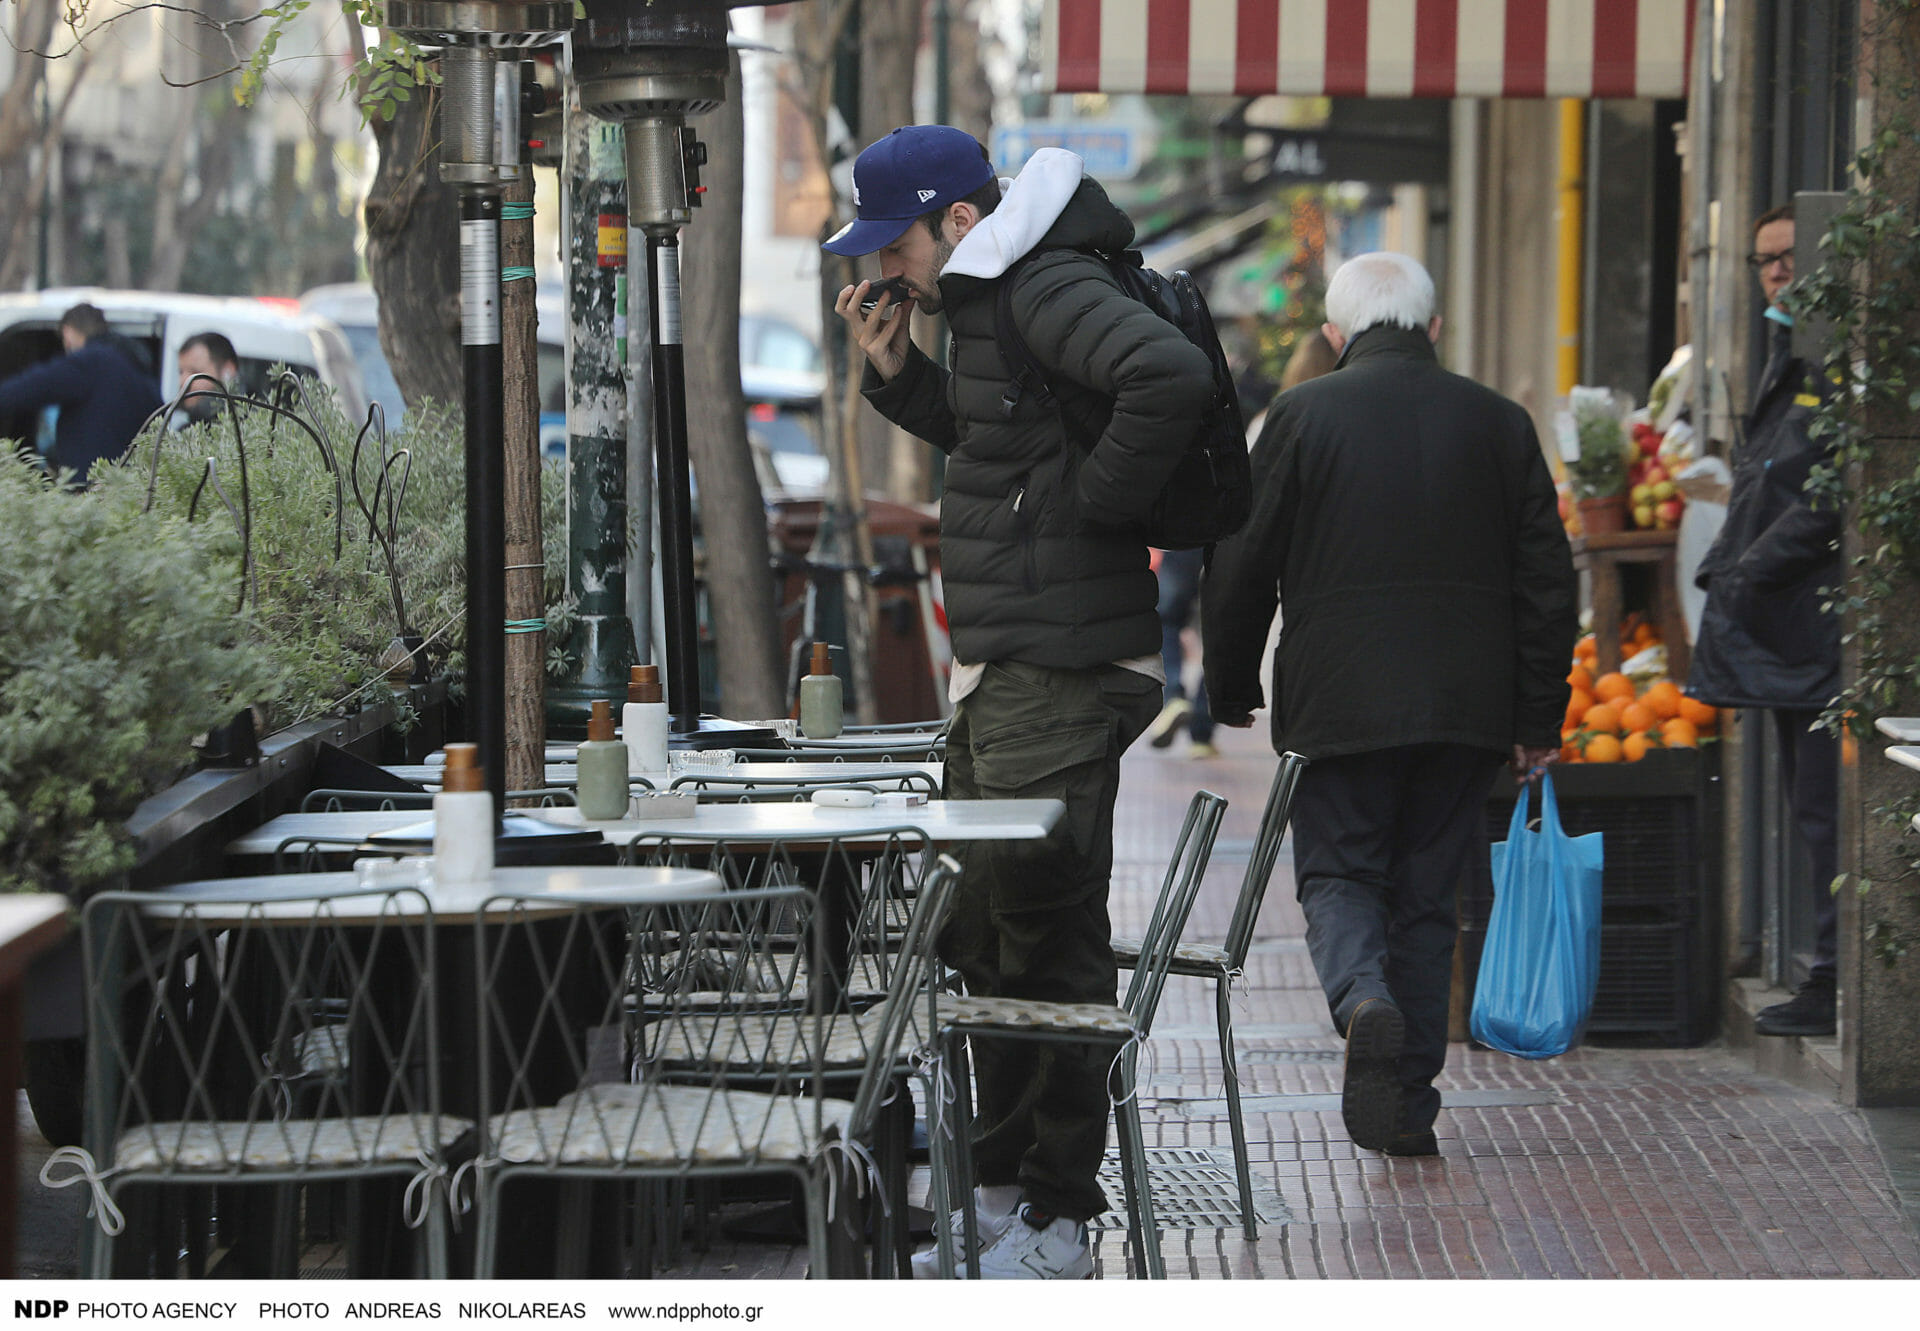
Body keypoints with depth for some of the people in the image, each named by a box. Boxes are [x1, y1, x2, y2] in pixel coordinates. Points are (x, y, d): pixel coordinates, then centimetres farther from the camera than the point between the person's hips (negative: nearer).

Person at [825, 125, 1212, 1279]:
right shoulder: (995, 300, 16)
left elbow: (1172, 376, -33)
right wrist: (896, 371, 15)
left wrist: (1102, 500, -22)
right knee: (988, 939, 17)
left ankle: (1059, 1225, -1)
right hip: (1002, 671, 11)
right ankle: (1004, 1193, 27)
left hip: (1061, 674, -11)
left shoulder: (1055, 293, -16)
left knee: (1049, 942, -6)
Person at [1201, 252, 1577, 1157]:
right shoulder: (1498, 423, 5)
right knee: (1426, 896, 11)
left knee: (1340, 876, 8)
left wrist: (1232, 692, 13)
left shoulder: (1301, 418, -4)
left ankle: (1362, 999, -23)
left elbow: (1240, 569, -1)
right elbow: (1546, 581, 5)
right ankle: (1408, 1106, 11)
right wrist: (1537, 723, 10)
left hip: (1341, 702, -3)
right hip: (1467, 708, 3)